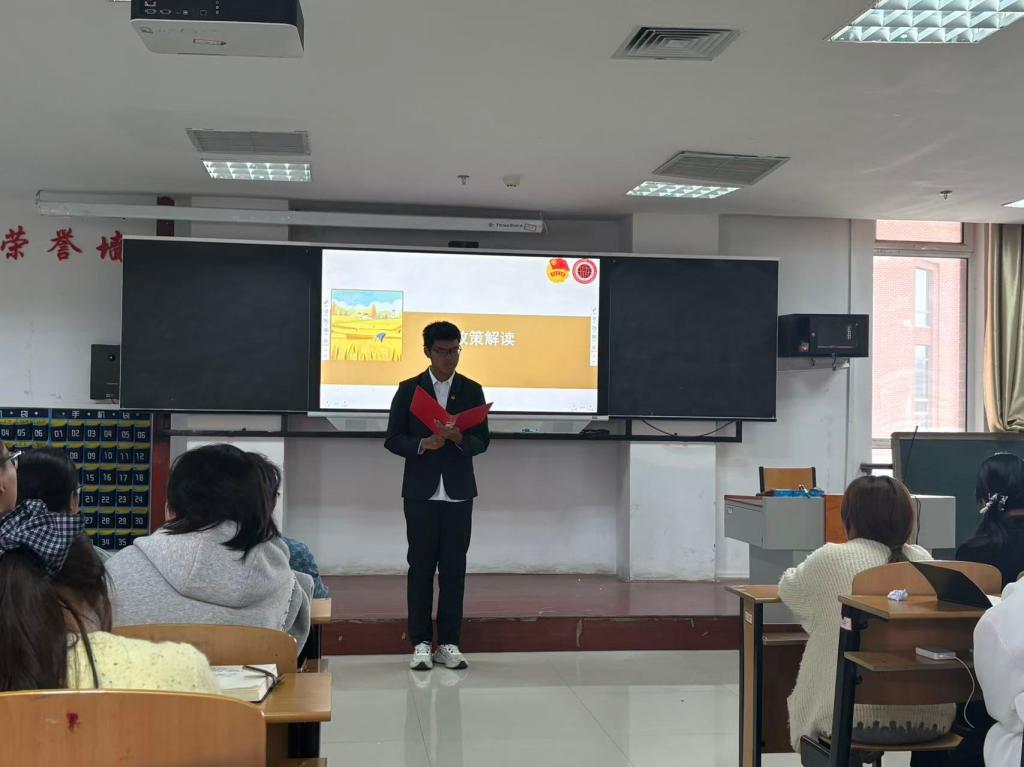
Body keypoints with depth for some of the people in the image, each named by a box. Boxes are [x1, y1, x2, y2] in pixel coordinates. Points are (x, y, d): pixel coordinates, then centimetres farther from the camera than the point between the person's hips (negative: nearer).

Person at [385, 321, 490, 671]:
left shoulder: (472, 390, 7)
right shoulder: (409, 389, 3)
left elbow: (482, 440, 6)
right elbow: (393, 439, 1)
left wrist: (460, 439, -15)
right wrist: (423, 444, -17)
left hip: (459, 493, 1)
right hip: (421, 493, -1)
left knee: (454, 569, 2)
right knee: (421, 567, 2)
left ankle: (449, 642, 10)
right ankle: (421, 643, 9)